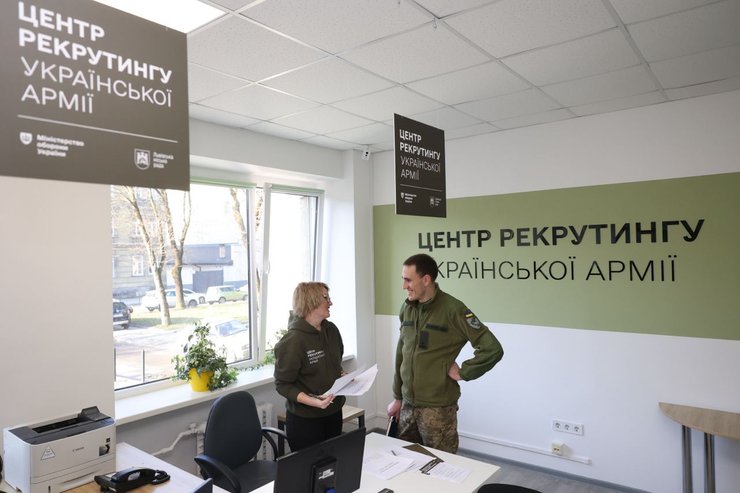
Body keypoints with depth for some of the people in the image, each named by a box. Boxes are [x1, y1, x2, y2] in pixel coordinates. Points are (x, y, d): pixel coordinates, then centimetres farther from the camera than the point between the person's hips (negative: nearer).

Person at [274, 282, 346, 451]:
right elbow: (283, 384, -15)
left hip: (334, 412, 6)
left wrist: (344, 377, -3)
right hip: (305, 419, -6)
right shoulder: (292, 341, -19)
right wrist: (313, 401, -26)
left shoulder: (331, 330, 1)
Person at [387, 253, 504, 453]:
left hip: (437, 407, -6)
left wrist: (463, 372, -12)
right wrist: (397, 397, 14)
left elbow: (492, 349, -16)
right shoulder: (407, 308, 4)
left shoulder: (453, 309, -15)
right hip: (408, 404, 6)